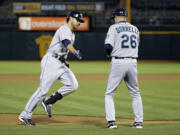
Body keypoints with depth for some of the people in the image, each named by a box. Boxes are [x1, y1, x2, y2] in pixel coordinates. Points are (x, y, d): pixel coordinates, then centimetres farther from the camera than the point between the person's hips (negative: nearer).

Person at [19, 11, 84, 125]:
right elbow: (67, 43, -33)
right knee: (43, 89, -9)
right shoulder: (64, 30, -12)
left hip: (60, 64, 9)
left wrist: (65, 60, 16)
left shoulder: (72, 34, 19)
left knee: (73, 85, -8)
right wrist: (75, 52, -50)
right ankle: (25, 115, 0)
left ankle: (48, 102, 2)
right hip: (51, 61, -9)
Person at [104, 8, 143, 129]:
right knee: (135, 93, 17)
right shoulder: (135, 29, 13)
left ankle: (111, 121, -8)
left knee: (109, 93, 4)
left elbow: (108, 46, -13)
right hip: (132, 63, 4)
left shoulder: (114, 28, -3)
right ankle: (139, 121, 14)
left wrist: (110, 54, 9)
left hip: (118, 63, -4)